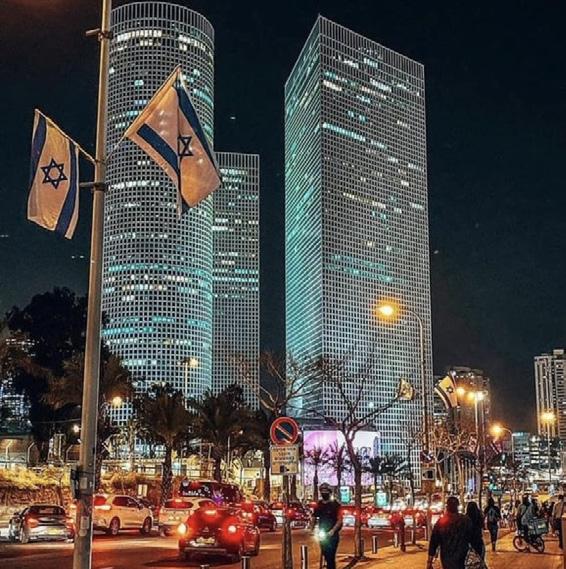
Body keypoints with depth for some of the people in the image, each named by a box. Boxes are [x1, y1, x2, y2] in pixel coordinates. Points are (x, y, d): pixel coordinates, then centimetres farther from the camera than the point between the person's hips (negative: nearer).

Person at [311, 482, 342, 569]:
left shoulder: (335, 504, -8)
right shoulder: (318, 505, 9)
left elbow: (339, 520, -12)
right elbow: (314, 518, 13)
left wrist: (333, 531, -23)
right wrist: (311, 530, -1)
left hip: (332, 535, -5)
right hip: (322, 535, 5)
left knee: (330, 557, -11)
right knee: (326, 556, 10)